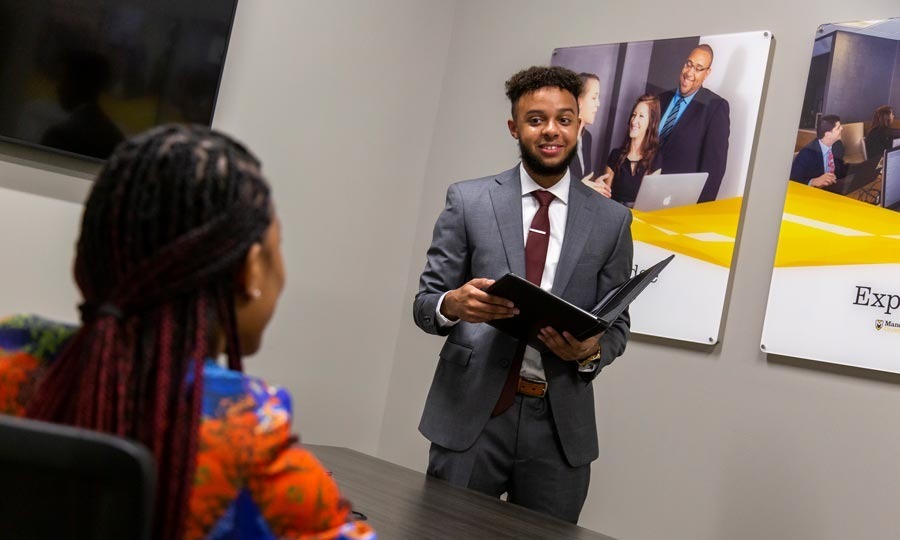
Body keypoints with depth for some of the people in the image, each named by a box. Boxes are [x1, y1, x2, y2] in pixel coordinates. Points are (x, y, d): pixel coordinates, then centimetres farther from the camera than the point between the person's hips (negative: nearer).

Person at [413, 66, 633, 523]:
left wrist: (592, 351, -14)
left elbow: (616, 325, 9)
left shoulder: (611, 220, 5)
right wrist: (454, 303, -22)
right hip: (470, 413, -1)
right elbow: (424, 304, 1)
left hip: (560, 424, 1)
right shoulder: (468, 200, 1)